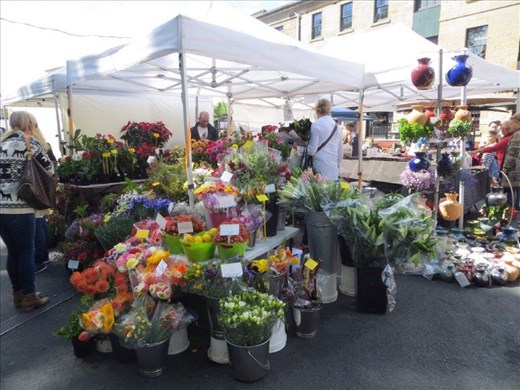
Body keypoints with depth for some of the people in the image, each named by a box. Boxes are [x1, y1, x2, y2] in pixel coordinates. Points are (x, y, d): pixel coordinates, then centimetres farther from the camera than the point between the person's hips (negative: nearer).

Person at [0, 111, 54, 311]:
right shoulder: (28, 142, -3)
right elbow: (49, 169, 0)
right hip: (19, 207, -6)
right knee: (27, 252, 4)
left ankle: (18, 294, 25)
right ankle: (29, 297, 12)